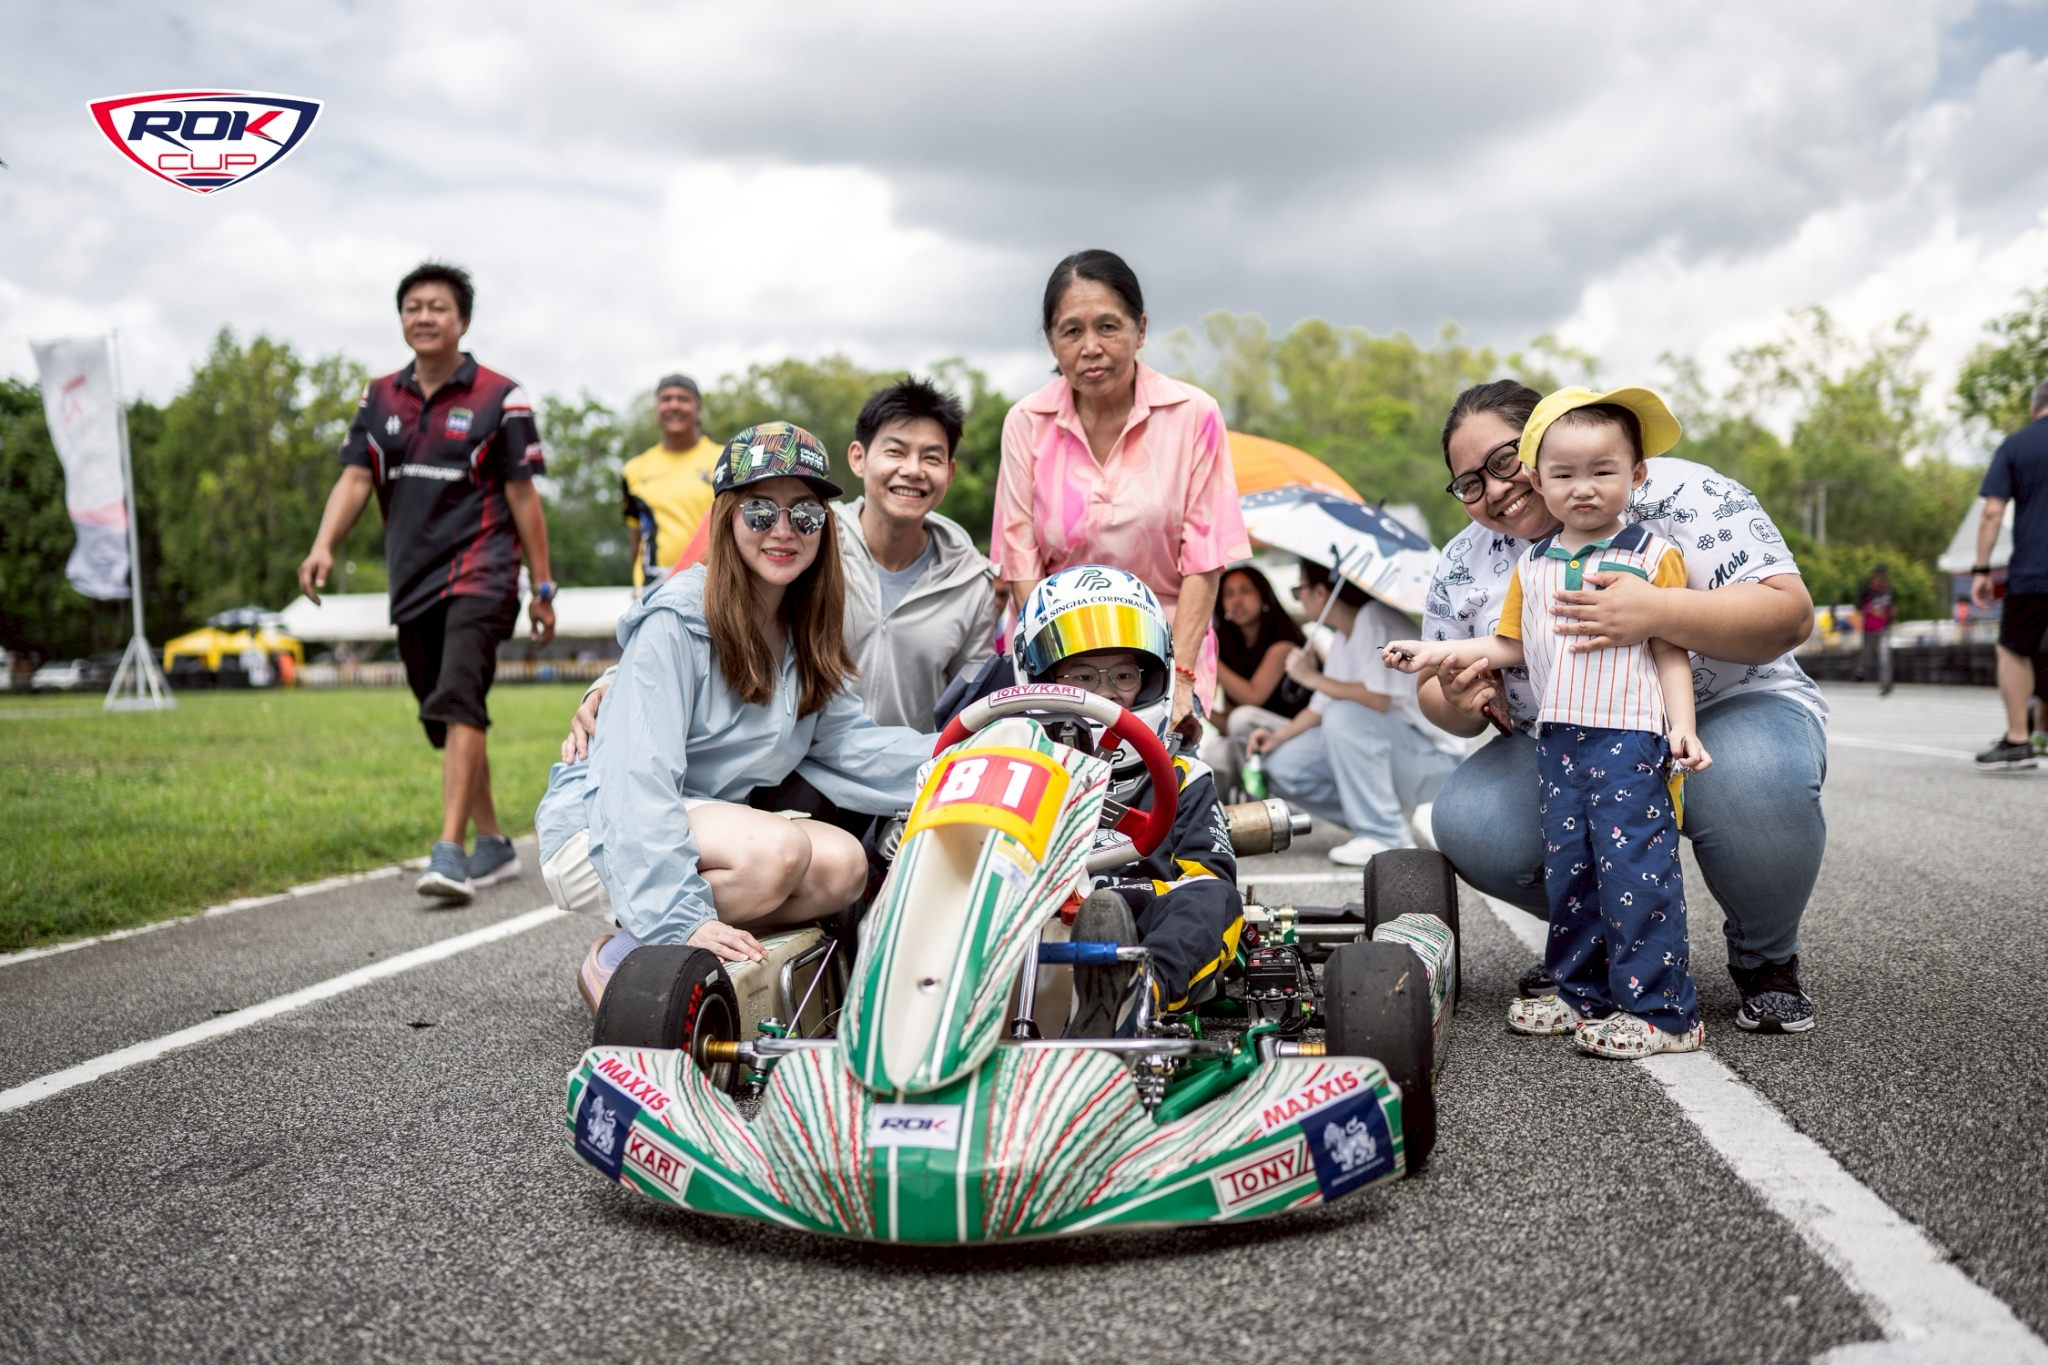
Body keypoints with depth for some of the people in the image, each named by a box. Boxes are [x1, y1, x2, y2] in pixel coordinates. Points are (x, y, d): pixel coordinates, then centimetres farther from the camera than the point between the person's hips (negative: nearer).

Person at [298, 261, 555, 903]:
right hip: (412, 580, 6)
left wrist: (543, 588, -1)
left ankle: (449, 852, -25)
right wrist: (324, 545, -13)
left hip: (478, 572, -6)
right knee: (443, 719, 11)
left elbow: (523, 497, -1)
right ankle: (493, 845, 22)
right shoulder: (380, 398, 12)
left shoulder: (500, 398, -1)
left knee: (458, 703, -21)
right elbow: (355, 478, 6)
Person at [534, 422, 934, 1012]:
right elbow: (638, 777, -25)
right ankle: (615, 960, -12)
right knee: (780, 850, -31)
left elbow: (844, 742, 1)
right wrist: (681, 917, -33)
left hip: (708, 820, 7)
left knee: (842, 865, -17)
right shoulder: (675, 621, -19)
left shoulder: (804, 631, 5)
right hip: (602, 830, -7)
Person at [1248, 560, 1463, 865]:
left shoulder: (1377, 621, -19)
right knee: (1283, 766, -2)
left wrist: (1313, 677, -19)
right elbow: (1321, 707, 15)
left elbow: (1378, 698, -30)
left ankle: (1387, 838, -25)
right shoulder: (1344, 638, 10)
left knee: (1345, 716, -34)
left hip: (1432, 760, -9)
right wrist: (1279, 736, -1)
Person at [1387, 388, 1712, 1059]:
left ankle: (1659, 1009, -1)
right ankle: (1583, 992, 23)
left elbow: (1671, 651, -3)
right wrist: (1436, 651, 10)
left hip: (1630, 733, -6)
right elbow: (1510, 645, 17)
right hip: (1557, 737, 6)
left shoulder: (1652, 555, -2)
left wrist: (1682, 727, -12)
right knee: (1566, 864, 11)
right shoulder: (1532, 565, 12)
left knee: (1634, 864, -9)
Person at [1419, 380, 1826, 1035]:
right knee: (1465, 823, -23)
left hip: (1729, 712, -3)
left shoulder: (1677, 496, -13)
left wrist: (1656, 613, -38)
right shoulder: (1463, 564, 3)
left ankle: (1766, 957, -5)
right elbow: (1439, 693, 11)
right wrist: (1458, 704, -16)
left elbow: (1790, 613, -21)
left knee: (1759, 785, -38)